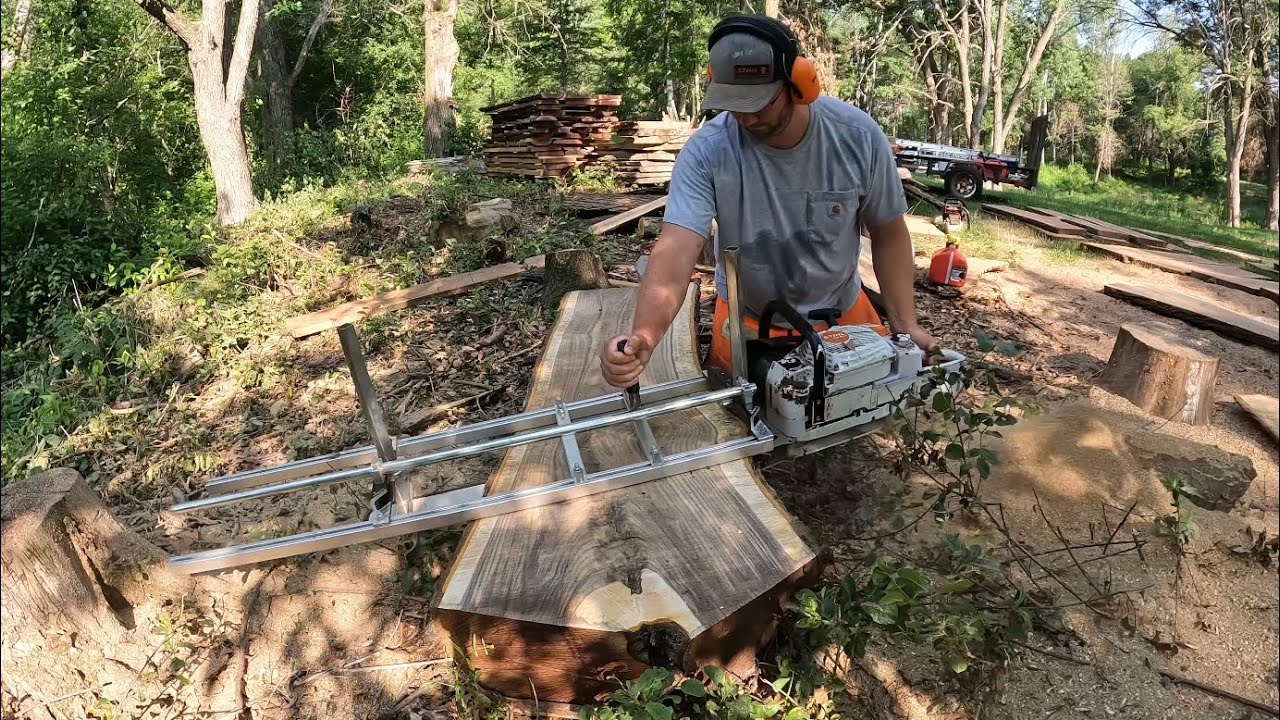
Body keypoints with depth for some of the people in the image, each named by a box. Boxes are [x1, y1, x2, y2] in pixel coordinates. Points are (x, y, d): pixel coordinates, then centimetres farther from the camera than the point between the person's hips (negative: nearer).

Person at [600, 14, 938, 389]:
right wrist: (644, 335, -53)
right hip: (747, 319, -1)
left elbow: (888, 234, -7)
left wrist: (905, 325, -12)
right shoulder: (706, 150, -25)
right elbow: (676, 250, -36)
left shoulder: (859, 136, -19)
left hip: (842, 312, 2)